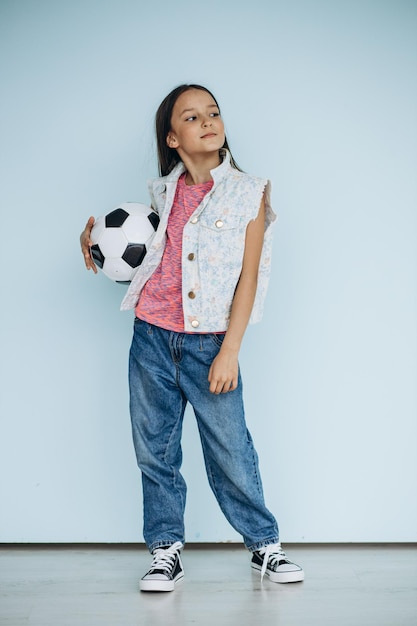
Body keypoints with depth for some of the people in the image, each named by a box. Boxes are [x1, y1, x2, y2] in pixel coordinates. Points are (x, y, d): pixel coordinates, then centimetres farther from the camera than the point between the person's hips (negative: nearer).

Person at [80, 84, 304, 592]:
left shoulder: (248, 193, 1)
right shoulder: (160, 192, 9)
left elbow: (248, 278, -3)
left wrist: (229, 351, -10)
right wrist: (95, 240, 5)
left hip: (210, 343, -3)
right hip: (152, 338, 3)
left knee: (231, 451, 0)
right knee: (154, 450, 7)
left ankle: (264, 545, 19)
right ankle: (166, 551, 21)